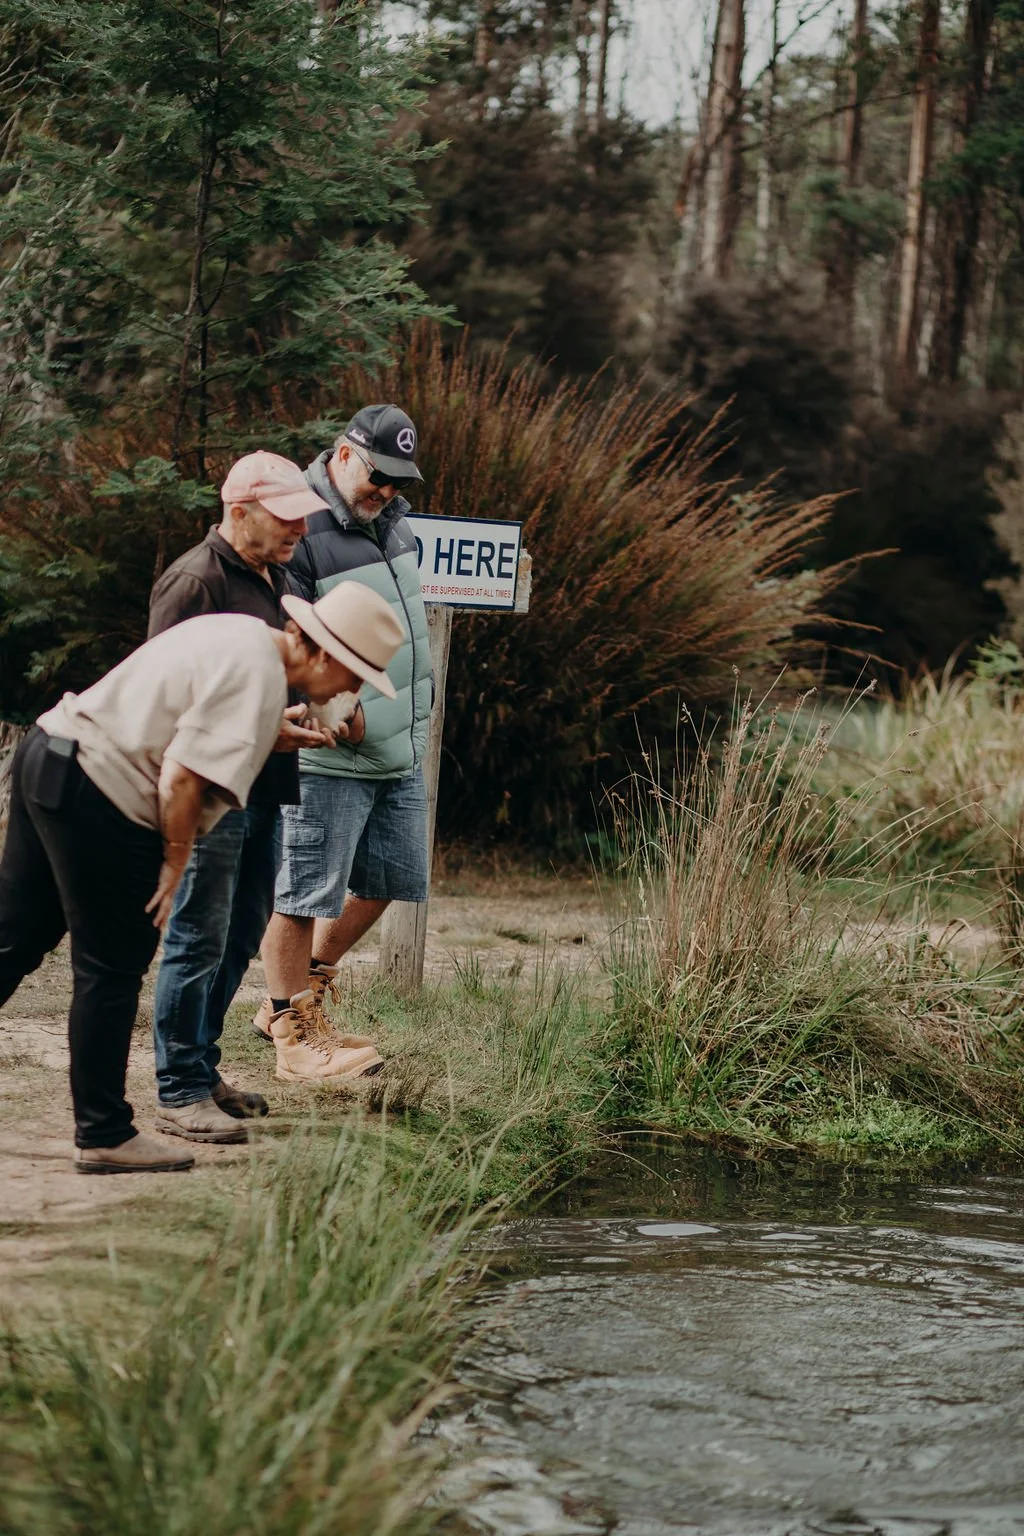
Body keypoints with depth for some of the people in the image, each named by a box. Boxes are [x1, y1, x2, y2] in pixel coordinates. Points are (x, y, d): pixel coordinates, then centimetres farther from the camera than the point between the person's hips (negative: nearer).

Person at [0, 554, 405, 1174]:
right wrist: (176, 860, -9)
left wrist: (282, 733, 16)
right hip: (100, 796, -10)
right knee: (113, 972, 0)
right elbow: (183, 775, -22)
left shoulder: (240, 634, 14)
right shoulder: (258, 674, -17)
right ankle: (104, 1135, 8)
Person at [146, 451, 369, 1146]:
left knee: (241, 936, 14)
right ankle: (180, 1094, 0)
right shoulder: (195, 582, -14)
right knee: (199, 939, -5)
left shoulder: (273, 575, 15)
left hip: (261, 787, 9)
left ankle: (202, 1068, 25)